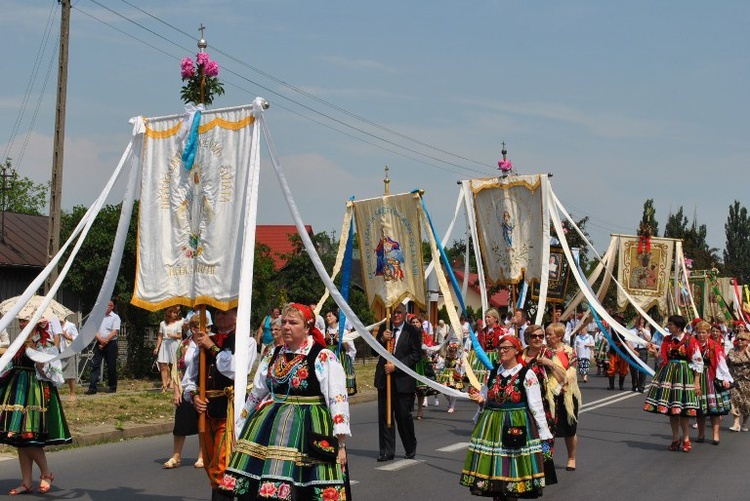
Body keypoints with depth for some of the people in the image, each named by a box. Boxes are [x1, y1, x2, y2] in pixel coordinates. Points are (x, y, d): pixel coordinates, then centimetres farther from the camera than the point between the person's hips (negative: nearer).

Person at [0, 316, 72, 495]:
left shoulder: (45, 344, -8)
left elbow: (45, 372, -15)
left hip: (35, 393, -7)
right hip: (18, 392, 7)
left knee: (29, 436, -10)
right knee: (19, 438, 6)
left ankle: (46, 474, 10)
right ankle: (26, 483, 12)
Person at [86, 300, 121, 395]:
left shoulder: (115, 317, -1)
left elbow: (114, 332, -10)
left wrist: (105, 341, -14)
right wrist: (100, 340, -13)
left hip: (110, 344, -3)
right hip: (99, 344, 3)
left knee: (111, 366, 3)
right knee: (95, 365, -4)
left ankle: (112, 387, 14)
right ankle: (92, 388, -6)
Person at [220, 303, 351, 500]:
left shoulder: (323, 357, -6)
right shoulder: (273, 356, 13)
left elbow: (337, 400, -10)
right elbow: (256, 395, 22)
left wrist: (340, 444, -15)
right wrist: (241, 428, 25)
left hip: (309, 429, -5)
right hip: (269, 428, 5)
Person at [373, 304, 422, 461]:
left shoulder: (413, 332, -3)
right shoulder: (384, 328, 9)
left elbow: (416, 355, -9)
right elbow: (374, 351, 8)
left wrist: (396, 366, -15)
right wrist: (382, 339, -11)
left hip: (403, 379, -4)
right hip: (384, 378, 4)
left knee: (404, 415, 1)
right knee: (384, 416, 4)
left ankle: (411, 450, 20)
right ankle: (386, 451, 11)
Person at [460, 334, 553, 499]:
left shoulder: (527, 374, -6)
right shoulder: (493, 372, 9)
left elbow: (536, 406, -7)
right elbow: (485, 398, 22)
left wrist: (544, 433, -9)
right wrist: (480, 399, -2)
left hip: (516, 426, -5)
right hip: (491, 426, 5)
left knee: (512, 471, -1)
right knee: (492, 466, 7)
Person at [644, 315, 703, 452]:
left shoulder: (690, 341, -9)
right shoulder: (666, 340, 7)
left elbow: (698, 362, -7)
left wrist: (697, 382, -10)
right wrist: (655, 352, -7)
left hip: (684, 374, -5)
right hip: (668, 373, 5)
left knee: (682, 408, -1)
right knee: (670, 408, 8)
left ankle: (685, 438, 15)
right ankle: (675, 438, 21)